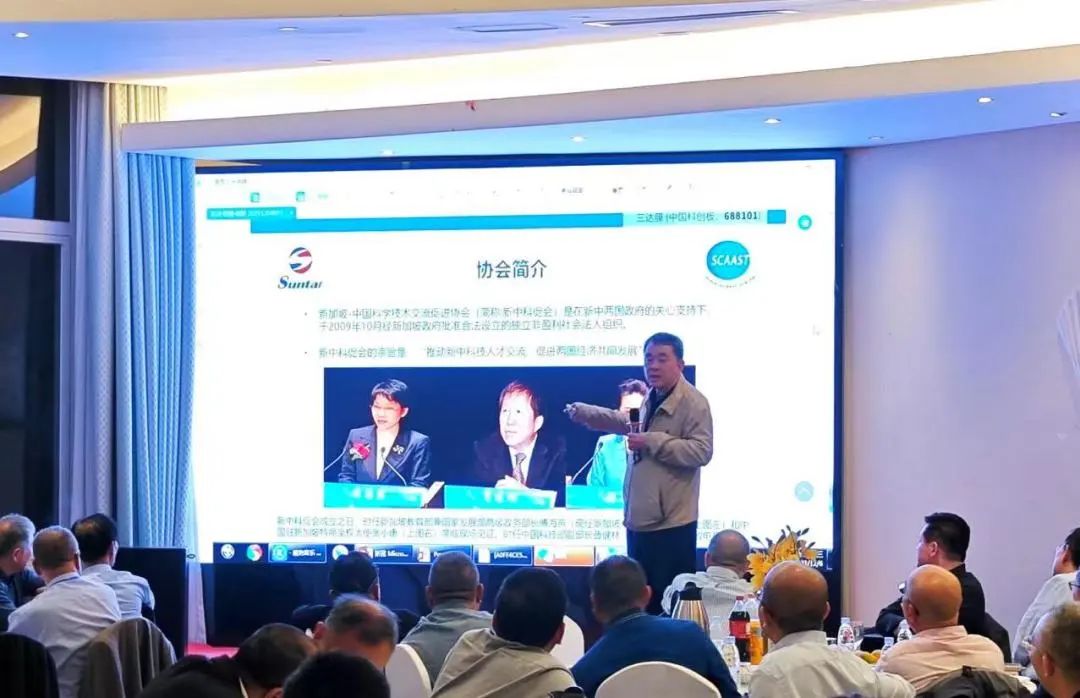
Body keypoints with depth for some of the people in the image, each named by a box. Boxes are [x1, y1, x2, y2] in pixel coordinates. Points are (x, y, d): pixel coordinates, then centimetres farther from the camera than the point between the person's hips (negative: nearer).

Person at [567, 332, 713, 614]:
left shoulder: (693, 403, -14)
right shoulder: (649, 399, 15)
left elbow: (702, 451, -23)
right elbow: (626, 422, 34)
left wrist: (652, 442, -23)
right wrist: (582, 412, 25)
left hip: (671, 522, -9)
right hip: (640, 518, 9)